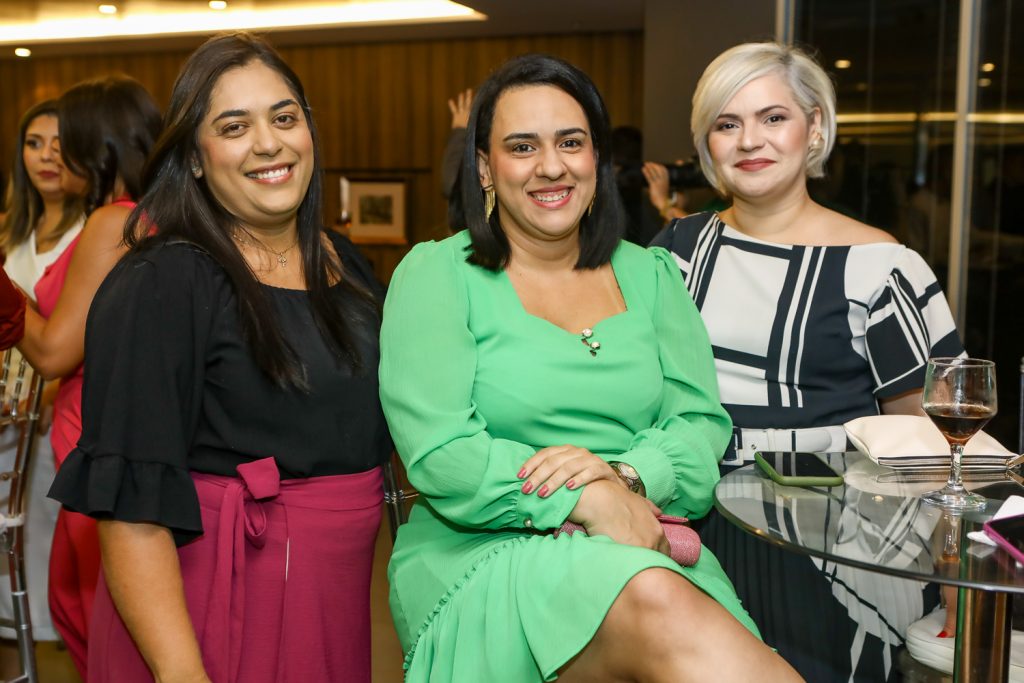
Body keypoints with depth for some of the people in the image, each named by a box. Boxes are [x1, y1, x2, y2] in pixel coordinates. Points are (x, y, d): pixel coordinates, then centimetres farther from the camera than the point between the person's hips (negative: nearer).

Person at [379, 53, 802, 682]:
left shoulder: (651, 276, 15)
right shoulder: (435, 275, 1)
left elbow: (704, 426, 5)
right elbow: (440, 455, -10)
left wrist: (623, 472, -16)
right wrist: (591, 503, -17)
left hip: (646, 548, 3)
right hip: (485, 554, -3)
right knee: (656, 602, -33)